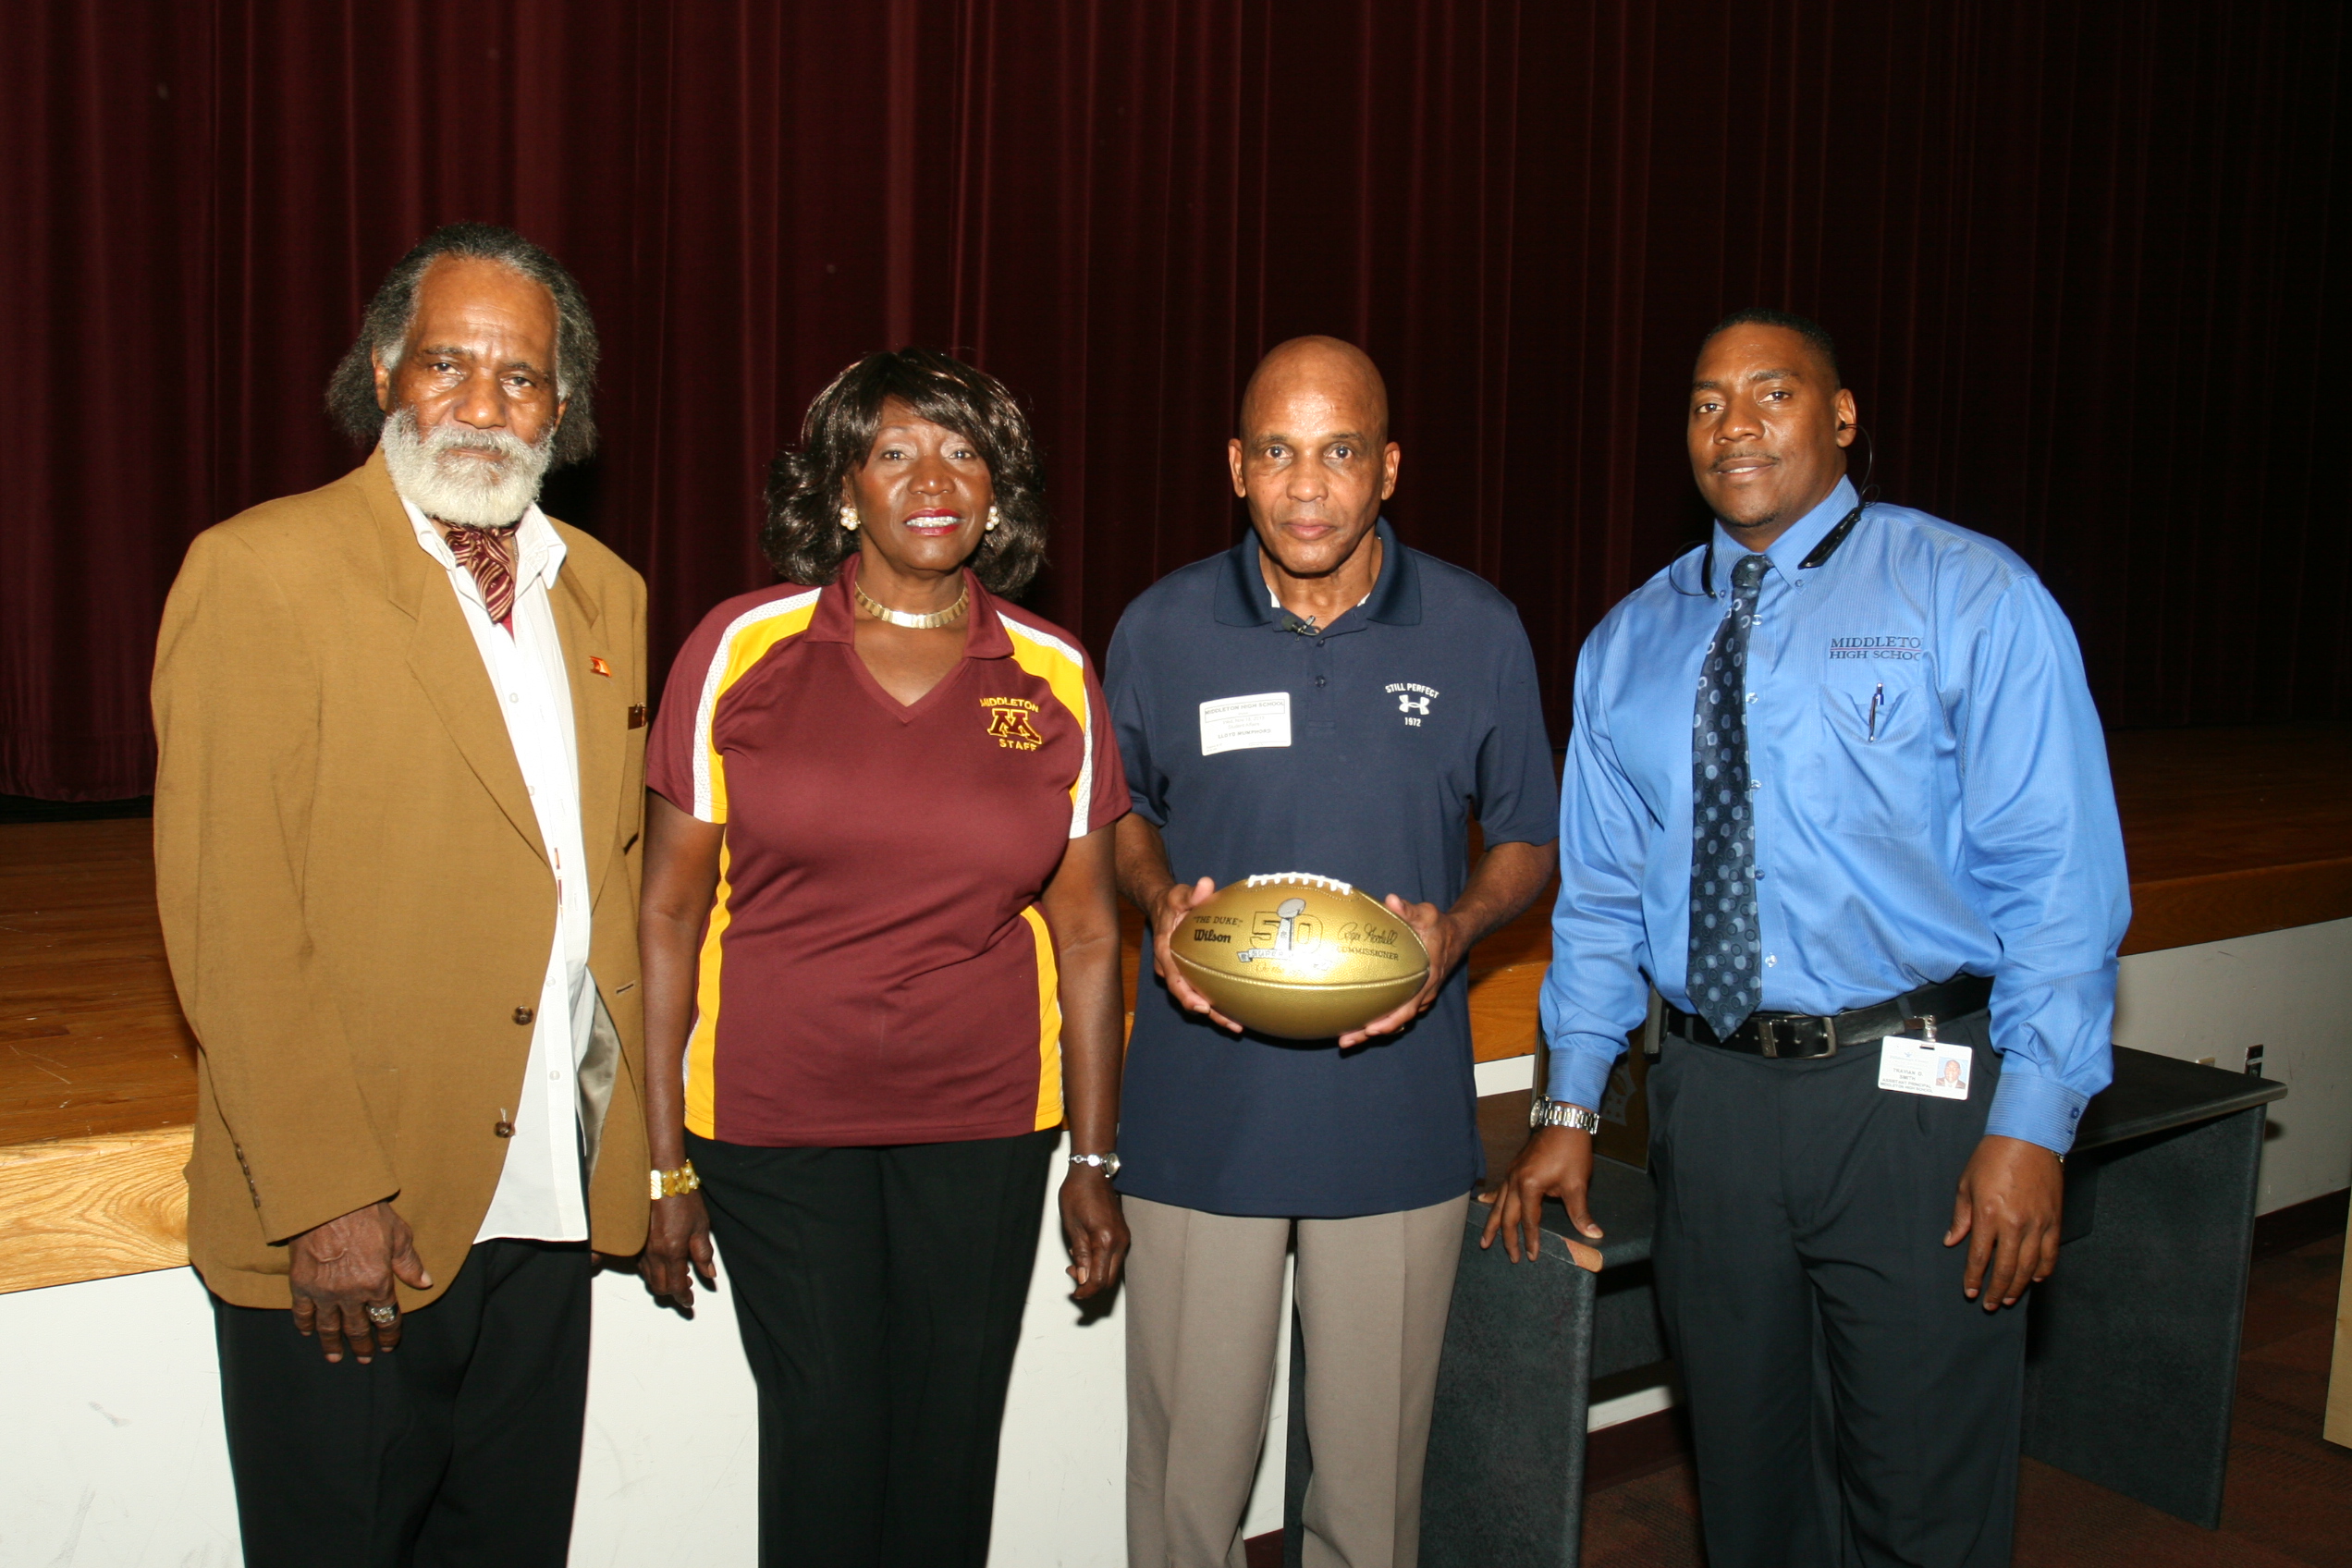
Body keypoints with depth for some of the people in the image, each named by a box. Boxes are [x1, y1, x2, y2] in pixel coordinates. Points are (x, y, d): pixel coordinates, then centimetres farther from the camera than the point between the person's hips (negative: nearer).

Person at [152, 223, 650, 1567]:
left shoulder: (606, 593, 9)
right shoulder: (260, 571, -10)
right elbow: (230, 923, -14)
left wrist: (627, 1139, 7)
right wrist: (326, 1196, -17)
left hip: (547, 1210, 5)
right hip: (344, 1229, -5)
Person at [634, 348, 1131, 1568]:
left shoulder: (1057, 679, 0)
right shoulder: (742, 649, -4)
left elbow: (1085, 929, 4)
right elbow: (669, 909, -2)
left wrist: (1094, 1160, 6)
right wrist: (663, 1163, -2)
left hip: (984, 1124, 2)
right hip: (773, 1119, -1)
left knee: (953, 1447, 11)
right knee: (825, 1441, 6)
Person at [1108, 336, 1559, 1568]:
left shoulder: (1479, 634, -1)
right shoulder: (1159, 631, -1)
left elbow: (1528, 839, 9)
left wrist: (1456, 925, -11)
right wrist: (1160, 901, -7)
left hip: (1398, 1107, 0)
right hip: (1202, 1106, 0)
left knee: (1375, 1457, 13)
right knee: (1189, 1450, 10)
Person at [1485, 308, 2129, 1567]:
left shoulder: (1970, 598, -3)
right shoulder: (1630, 642, 9)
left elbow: (2059, 878, -9)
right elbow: (1600, 891, 11)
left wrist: (2032, 1127, -15)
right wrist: (1570, 1108, 8)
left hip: (1912, 1095, -3)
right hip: (1708, 1097, 4)